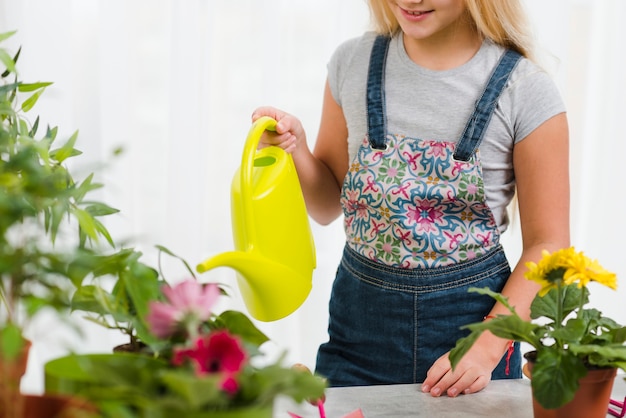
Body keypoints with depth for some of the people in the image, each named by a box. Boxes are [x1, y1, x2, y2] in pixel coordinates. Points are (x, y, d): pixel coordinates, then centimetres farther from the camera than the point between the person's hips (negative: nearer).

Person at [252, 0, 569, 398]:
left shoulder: (527, 90, -11)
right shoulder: (353, 63, -2)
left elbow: (547, 245, -7)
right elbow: (329, 206, 8)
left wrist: (486, 349, -17)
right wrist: (296, 149, -11)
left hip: (473, 317, -2)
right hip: (359, 320, 3)